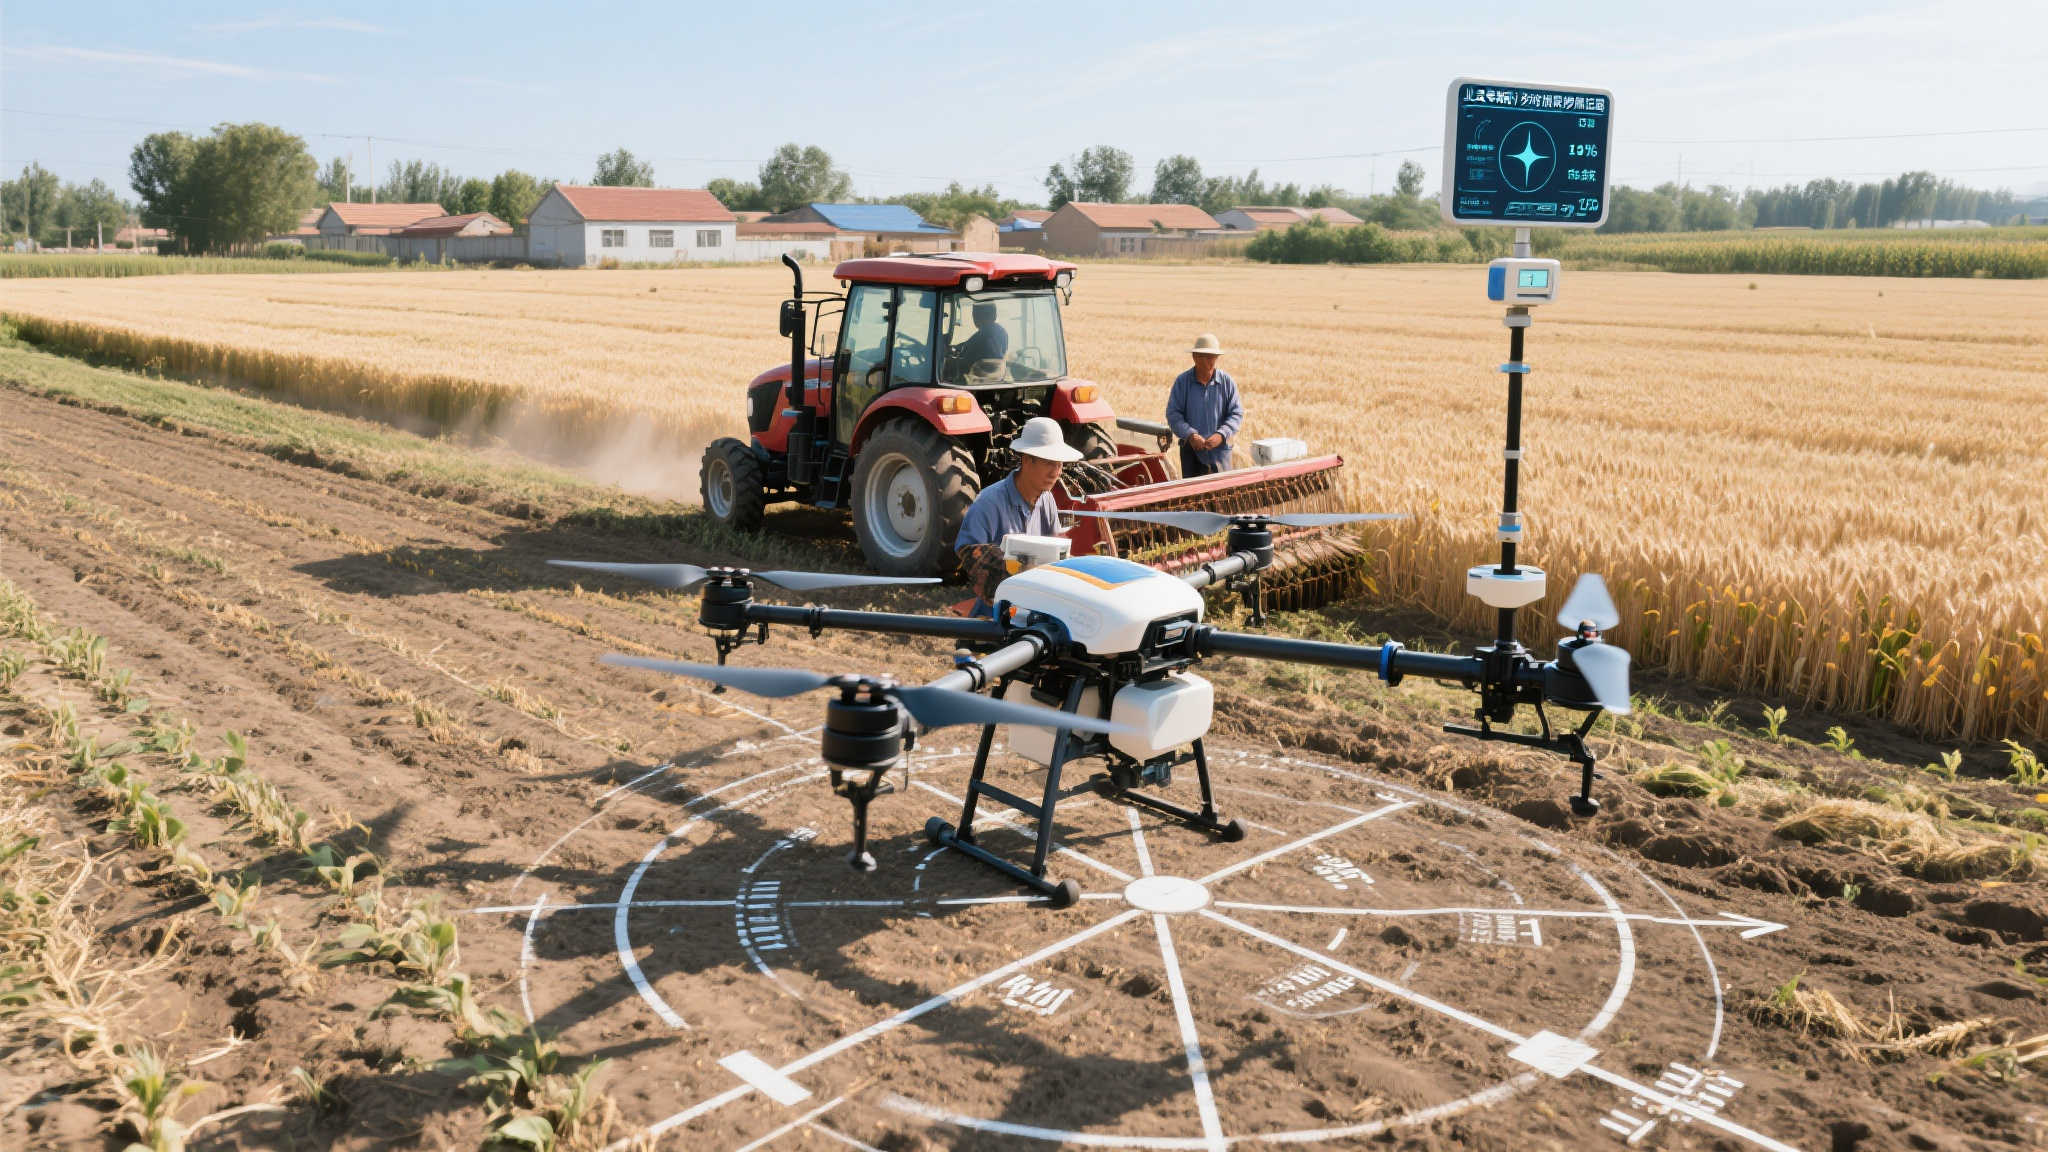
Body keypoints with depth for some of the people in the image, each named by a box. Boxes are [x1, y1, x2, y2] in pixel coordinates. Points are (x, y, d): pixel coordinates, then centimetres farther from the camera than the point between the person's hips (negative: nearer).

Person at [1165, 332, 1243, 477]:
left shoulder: (1227, 382, 0)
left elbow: (1237, 414, 0)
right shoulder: (1182, 381, 0)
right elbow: (1173, 414, -3)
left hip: (1220, 449, 0)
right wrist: (1190, 434, -19)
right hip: (1191, 449, 1)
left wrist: (1221, 435, -17)